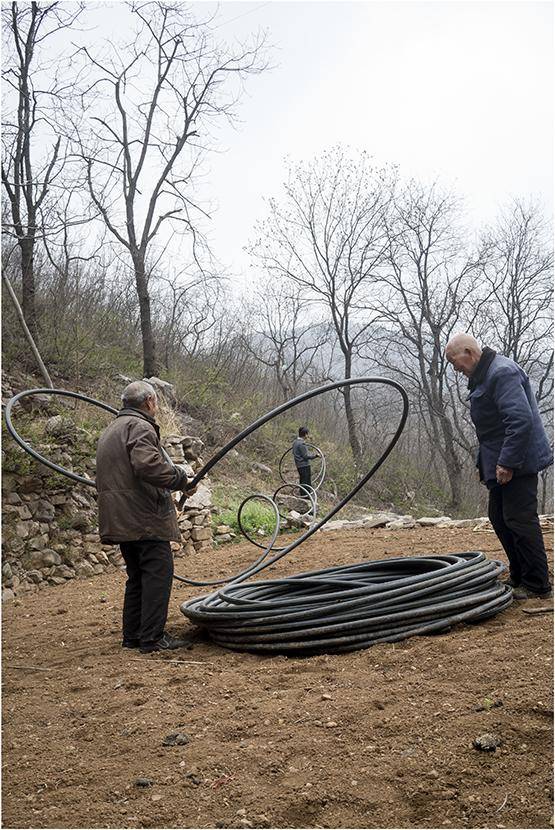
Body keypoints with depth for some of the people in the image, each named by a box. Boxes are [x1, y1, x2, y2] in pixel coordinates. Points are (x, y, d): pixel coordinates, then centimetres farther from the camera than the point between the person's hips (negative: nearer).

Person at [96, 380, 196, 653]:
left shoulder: (109, 432, 23)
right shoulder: (140, 427, -10)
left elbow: (104, 480, 27)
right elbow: (148, 465, -27)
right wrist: (180, 478, -13)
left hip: (119, 519, 10)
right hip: (145, 518, -10)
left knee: (137, 577, 16)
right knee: (158, 574, -6)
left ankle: (132, 636, 20)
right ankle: (152, 638, -5)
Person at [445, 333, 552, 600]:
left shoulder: (503, 372, -19)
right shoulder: (483, 375, 15)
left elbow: (521, 420, -27)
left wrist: (507, 462, -26)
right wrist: (485, 463, 21)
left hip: (518, 463, -11)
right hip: (501, 462, 11)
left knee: (520, 520, -6)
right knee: (499, 517, 15)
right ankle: (518, 577, 26)